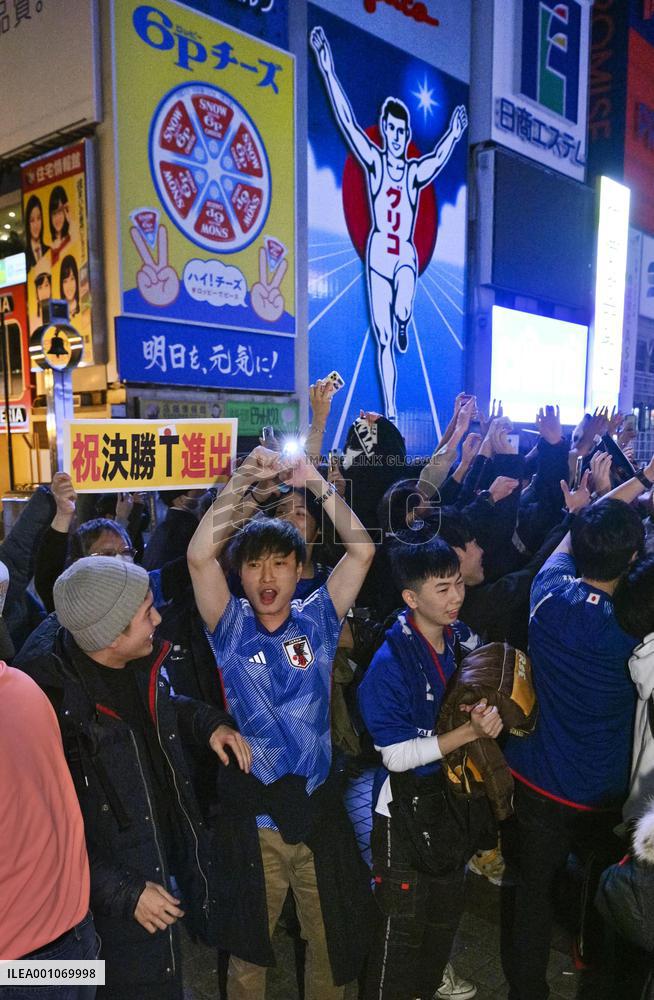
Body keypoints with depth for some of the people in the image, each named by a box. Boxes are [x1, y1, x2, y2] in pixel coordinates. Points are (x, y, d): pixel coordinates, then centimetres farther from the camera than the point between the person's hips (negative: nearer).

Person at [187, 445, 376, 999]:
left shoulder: (317, 620, -5)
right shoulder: (231, 627, -8)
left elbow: (362, 549, -15)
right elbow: (199, 556, -24)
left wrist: (317, 484, -24)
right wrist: (242, 481, -31)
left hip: (319, 808, 1)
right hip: (252, 814, -1)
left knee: (332, 939, 21)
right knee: (248, 948, 20)